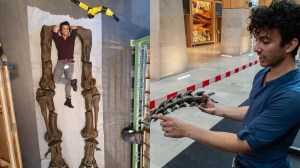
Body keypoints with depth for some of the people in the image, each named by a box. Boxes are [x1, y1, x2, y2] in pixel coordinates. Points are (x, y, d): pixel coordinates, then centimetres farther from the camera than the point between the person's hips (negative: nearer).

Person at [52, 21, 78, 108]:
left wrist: (69, 27, 23)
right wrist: (57, 29, 15)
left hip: (70, 63, 0)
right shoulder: (58, 39, 6)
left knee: (68, 82, 4)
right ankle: (72, 82, -1)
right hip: (60, 62, 0)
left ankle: (68, 100, 10)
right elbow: (55, 28, -6)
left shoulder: (71, 38, 10)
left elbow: (75, 27, 8)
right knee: (56, 79, -19)